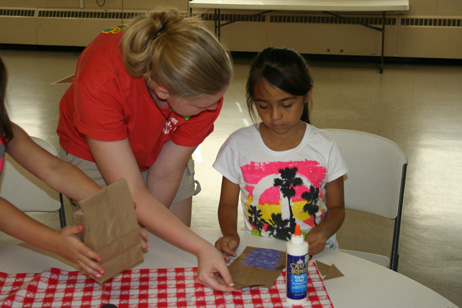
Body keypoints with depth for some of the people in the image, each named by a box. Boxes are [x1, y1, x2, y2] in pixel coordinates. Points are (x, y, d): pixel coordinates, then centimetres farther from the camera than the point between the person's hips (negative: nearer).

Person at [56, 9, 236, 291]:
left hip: (160, 150, 3)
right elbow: (132, 195, -42)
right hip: (95, 153, -3)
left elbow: (165, 174, -21)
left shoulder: (208, 86, -34)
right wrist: (202, 248, -49)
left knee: (175, 247, 5)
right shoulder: (100, 83, -44)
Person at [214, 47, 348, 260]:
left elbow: (337, 207, 9)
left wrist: (323, 230, -13)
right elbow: (228, 204, 9)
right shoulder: (239, 145, -1)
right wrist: (230, 234, -12)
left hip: (314, 251, -1)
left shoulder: (324, 148, -1)